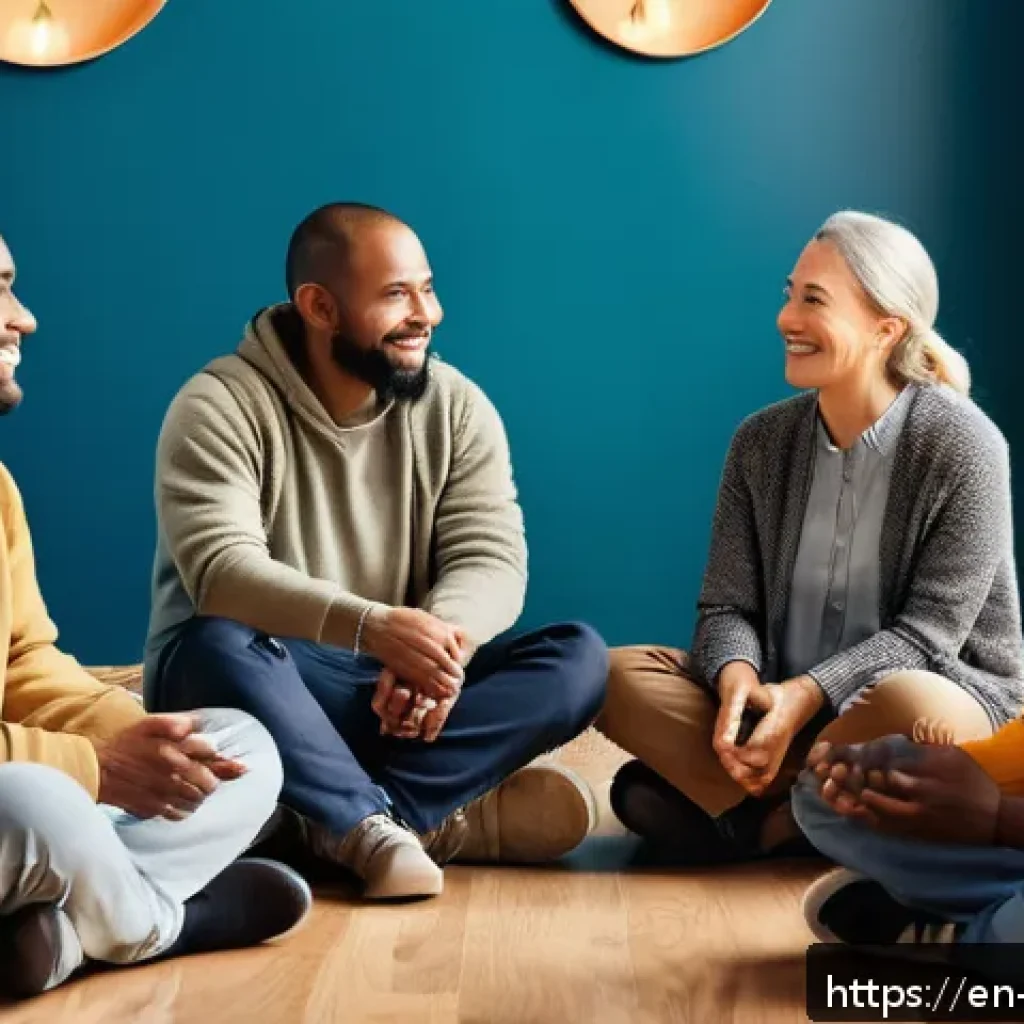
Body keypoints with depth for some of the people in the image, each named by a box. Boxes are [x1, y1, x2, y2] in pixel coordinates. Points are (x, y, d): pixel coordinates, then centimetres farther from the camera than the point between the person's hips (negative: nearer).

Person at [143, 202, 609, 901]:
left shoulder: (456, 407, 1)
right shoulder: (221, 407, -13)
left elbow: (491, 557, -9)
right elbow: (222, 568, -27)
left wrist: (442, 642, -33)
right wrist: (371, 627, -42)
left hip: (401, 685, 4)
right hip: (271, 682, -4)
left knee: (580, 658, -18)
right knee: (217, 648, -37)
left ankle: (344, 818, -29)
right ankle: (426, 819, -33)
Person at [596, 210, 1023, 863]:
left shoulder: (962, 446, -13)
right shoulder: (761, 441, 1)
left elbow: (926, 634, -16)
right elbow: (728, 606, -3)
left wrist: (805, 697, -29)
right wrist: (738, 681, -26)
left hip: (944, 689, -4)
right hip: (784, 701, 5)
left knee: (914, 710, -39)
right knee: (620, 675, -15)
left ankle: (738, 814, -18)